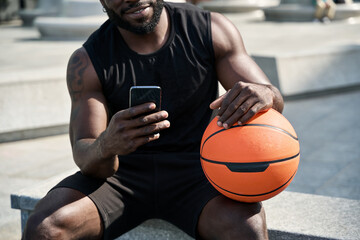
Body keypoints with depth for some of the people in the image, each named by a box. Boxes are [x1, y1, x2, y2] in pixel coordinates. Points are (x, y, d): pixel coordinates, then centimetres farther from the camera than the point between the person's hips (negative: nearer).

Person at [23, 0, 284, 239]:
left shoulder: (212, 30, -4)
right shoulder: (87, 61, -7)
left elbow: (274, 102, -4)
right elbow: (84, 155, -13)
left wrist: (264, 95, -31)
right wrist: (105, 146, -40)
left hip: (194, 170, 0)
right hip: (122, 172, 1)